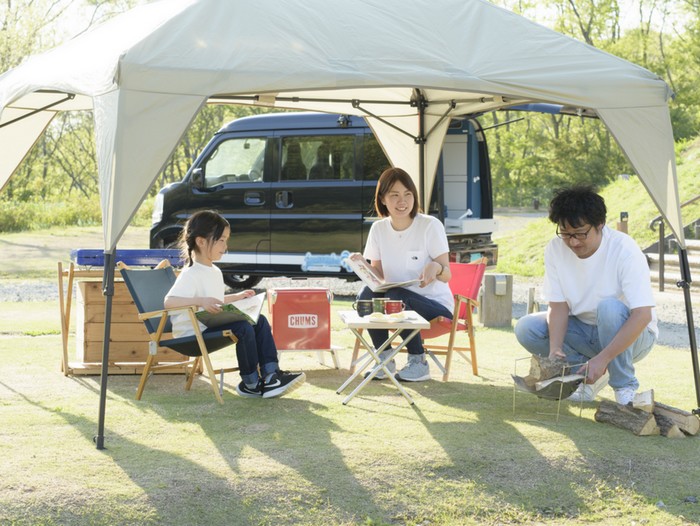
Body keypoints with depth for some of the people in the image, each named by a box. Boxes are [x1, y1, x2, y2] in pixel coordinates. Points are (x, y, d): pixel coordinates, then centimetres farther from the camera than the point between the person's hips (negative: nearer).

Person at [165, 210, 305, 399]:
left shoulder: (215, 272, 15)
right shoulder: (190, 275, -17)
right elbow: (169, 301, -29)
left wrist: (237, 297, 21)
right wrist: (200, 301, -41)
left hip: (213, 324, 10)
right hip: (194, 332, -10)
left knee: (259, 321, 0)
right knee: (243, 328, -26)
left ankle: (270, 374, -7)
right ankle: (250, 384, -11)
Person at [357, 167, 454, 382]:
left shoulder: (430, 226, -10)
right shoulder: (378, 229, 2)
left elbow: (447, 275, -11)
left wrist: (436, 268, -35)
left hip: (436, 305, -4)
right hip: (395, 299, 4)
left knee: (396, 297, -33)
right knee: (366, 294, -26)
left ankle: (419, 363, -12)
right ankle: (384, 359, -6)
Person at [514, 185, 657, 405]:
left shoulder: (625, 250, -25)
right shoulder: (555, 249, -11)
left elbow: (643, 315, -31)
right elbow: (558, 305, -10)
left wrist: (602, 358, -38)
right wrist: (555, 349, -29)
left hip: (631, 336, -4)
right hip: (584, 330, 5)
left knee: (610, 307, -37)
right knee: (526, 328, -17)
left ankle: (625, 386, -16)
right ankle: (590, 376, -2)